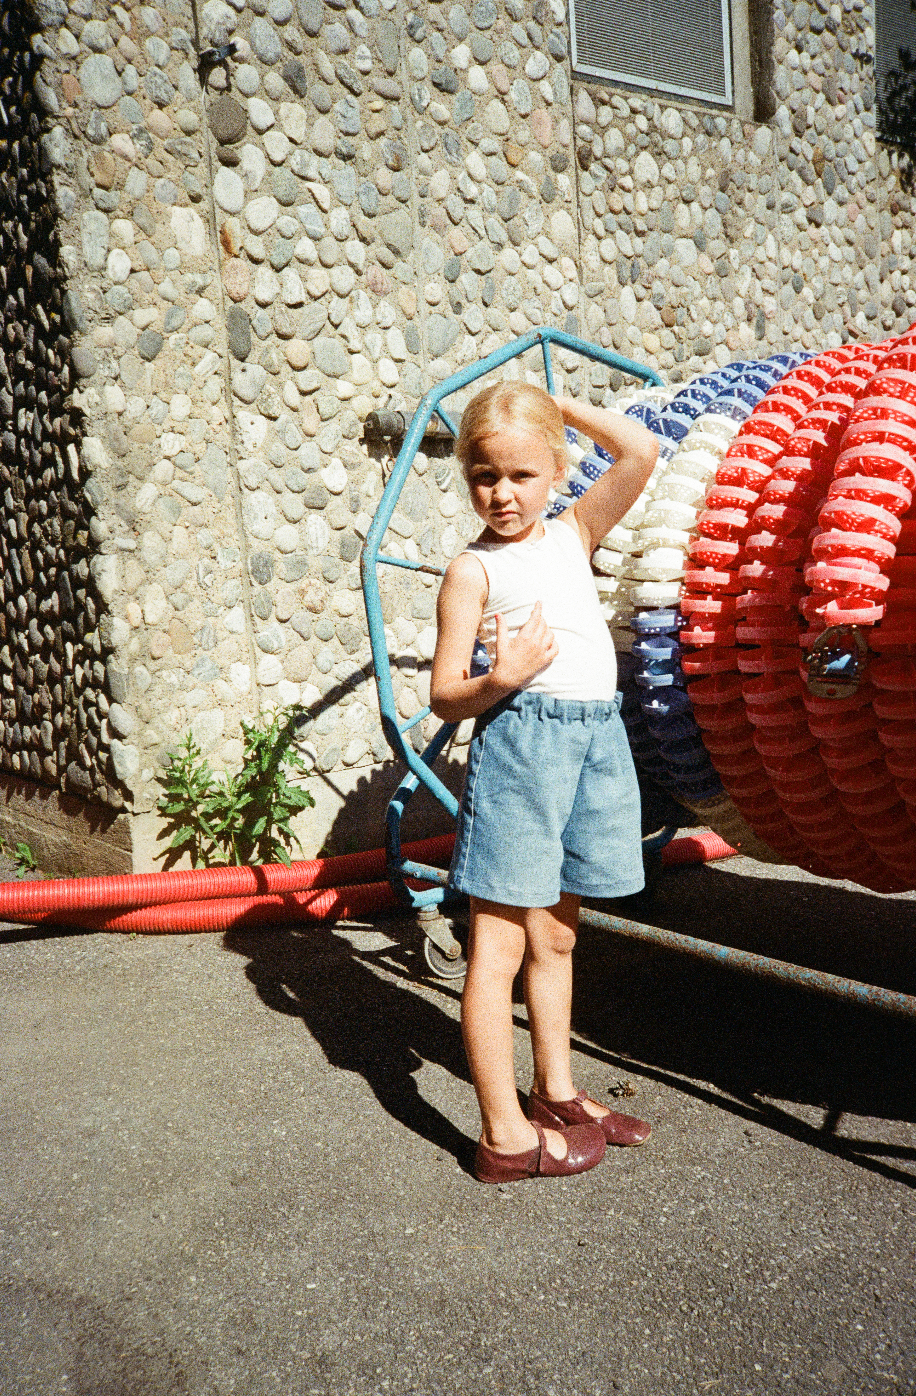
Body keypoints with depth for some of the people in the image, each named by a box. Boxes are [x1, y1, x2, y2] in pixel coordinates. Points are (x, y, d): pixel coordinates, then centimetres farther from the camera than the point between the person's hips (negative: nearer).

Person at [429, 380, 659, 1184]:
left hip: (598, 735, 6)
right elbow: (445, 697, -5)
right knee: (499, 945, -1)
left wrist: (564, 407, 9)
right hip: (520, 739, -6)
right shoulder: (473, 571, -3)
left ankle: (557, 1095, 33)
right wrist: (503, 678, -23)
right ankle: (506, 1137, 11)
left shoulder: (573, 536, 12)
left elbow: (641, 452, 3)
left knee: (556, 935, 18)